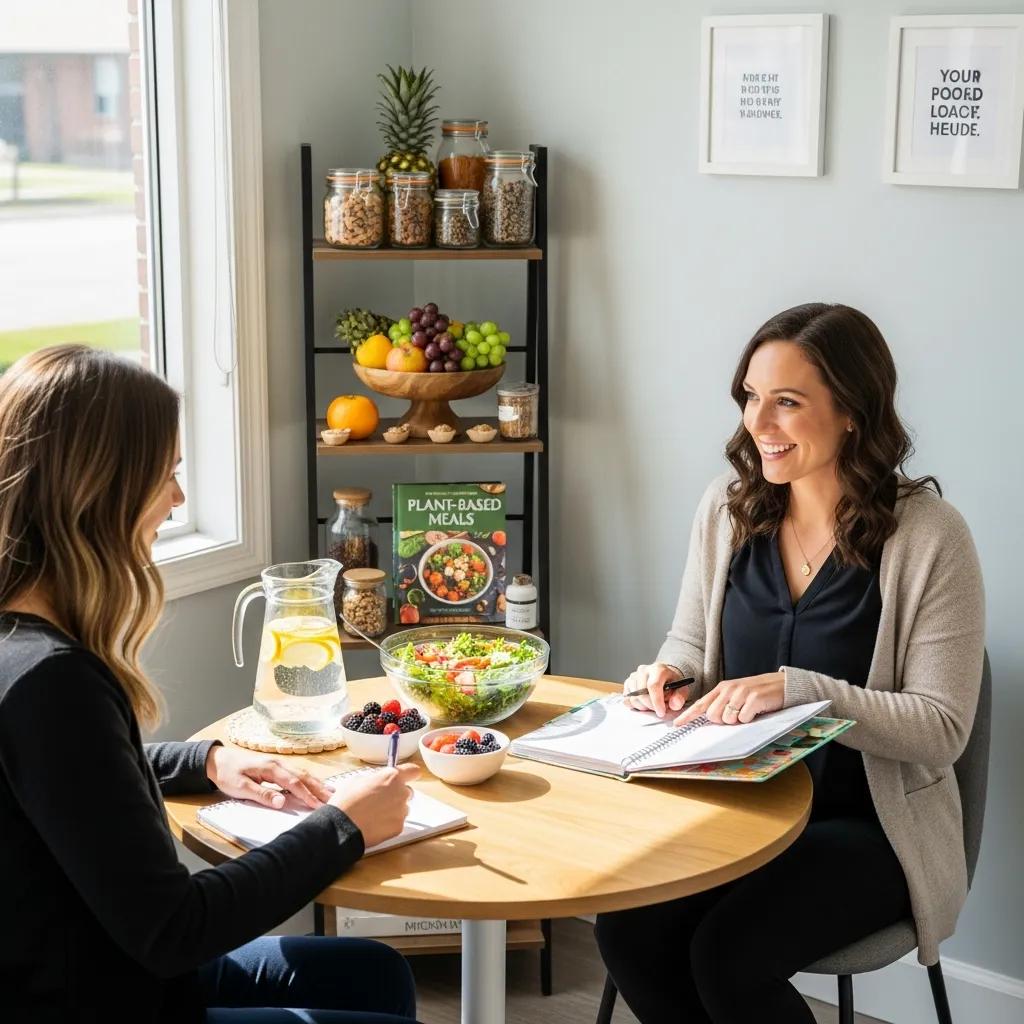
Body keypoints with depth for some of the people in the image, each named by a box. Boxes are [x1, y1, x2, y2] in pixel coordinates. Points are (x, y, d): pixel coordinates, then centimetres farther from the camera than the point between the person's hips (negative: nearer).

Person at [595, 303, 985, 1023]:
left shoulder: (928, 536, -15)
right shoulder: (728, 508, 1)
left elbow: (942, 729, -15)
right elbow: (690, 641, 15)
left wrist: (799, 689, -27)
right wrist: (669, 674, -10)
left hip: (869, 825, -4)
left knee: (728, 958, -25)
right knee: (627, 931, -19)